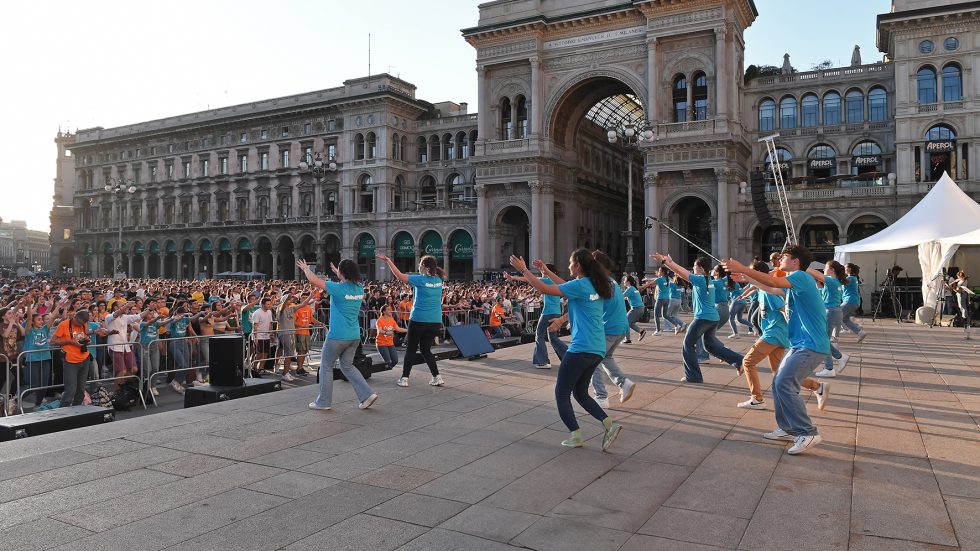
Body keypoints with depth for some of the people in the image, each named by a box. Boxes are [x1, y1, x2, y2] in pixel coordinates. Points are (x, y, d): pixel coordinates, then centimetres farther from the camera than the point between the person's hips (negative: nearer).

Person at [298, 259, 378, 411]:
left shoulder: (338, 288, -14)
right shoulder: (359, 289, 4)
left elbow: (313, 279, -9)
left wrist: (305, 268, 9)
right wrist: (337, 273, 40)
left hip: (337, 336, -6)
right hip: (354, 336, 6)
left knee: (326, 366, 11)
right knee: (347, 366, 19)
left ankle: (323, 402, 18)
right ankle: (367, 394, 8)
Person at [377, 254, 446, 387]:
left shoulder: (421, 279, -10)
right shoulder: (439, 280, 4)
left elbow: (399, 276, -9)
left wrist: (388, 260, -4)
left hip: (418, 320, -5)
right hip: (435, 321, 5)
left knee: (410, 349, 7)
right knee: (426, 349, 14)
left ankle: (404, 378, 7)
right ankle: (437, 377, 7)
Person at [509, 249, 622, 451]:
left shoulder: (580, 285, -14)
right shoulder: (595, 285, 11)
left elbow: (544, 289, -15)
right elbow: (565, 286, 26)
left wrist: (523, 270, -6)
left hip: (581, 349, -9)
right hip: (597, 349, 9)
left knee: (561, 393, 5)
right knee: (580, 393, 19)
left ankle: (575, 436, 2)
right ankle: (609, 424, 5)